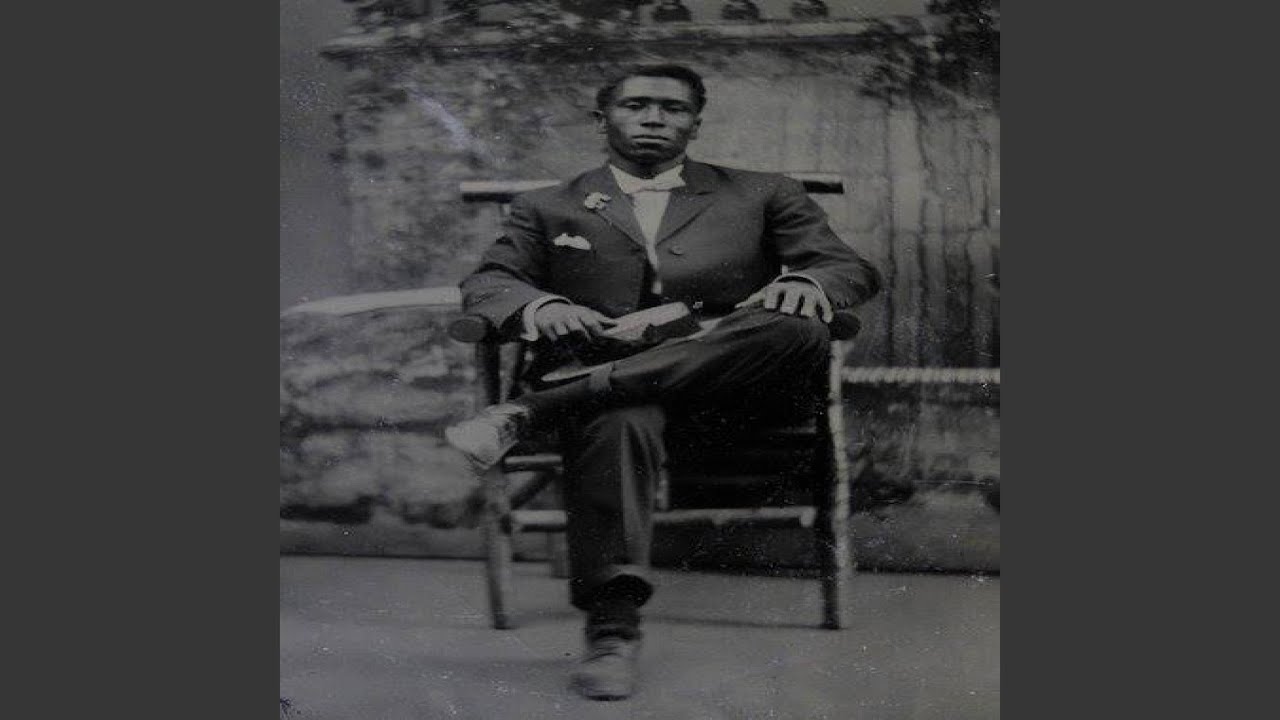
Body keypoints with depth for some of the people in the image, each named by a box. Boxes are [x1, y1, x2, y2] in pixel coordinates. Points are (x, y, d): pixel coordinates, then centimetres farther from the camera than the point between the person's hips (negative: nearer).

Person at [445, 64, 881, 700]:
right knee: (620, 423, -38)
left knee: (798, 329, -33)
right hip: (601, 369, -1)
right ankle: (612, 625, -42)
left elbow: (854, 269, 14)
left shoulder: (762, 196, 23)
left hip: (722, 376, 2)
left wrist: (804, 282, -13)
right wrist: (539, 304, -14)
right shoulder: (547, 209, 23)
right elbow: (486, 282, 11)